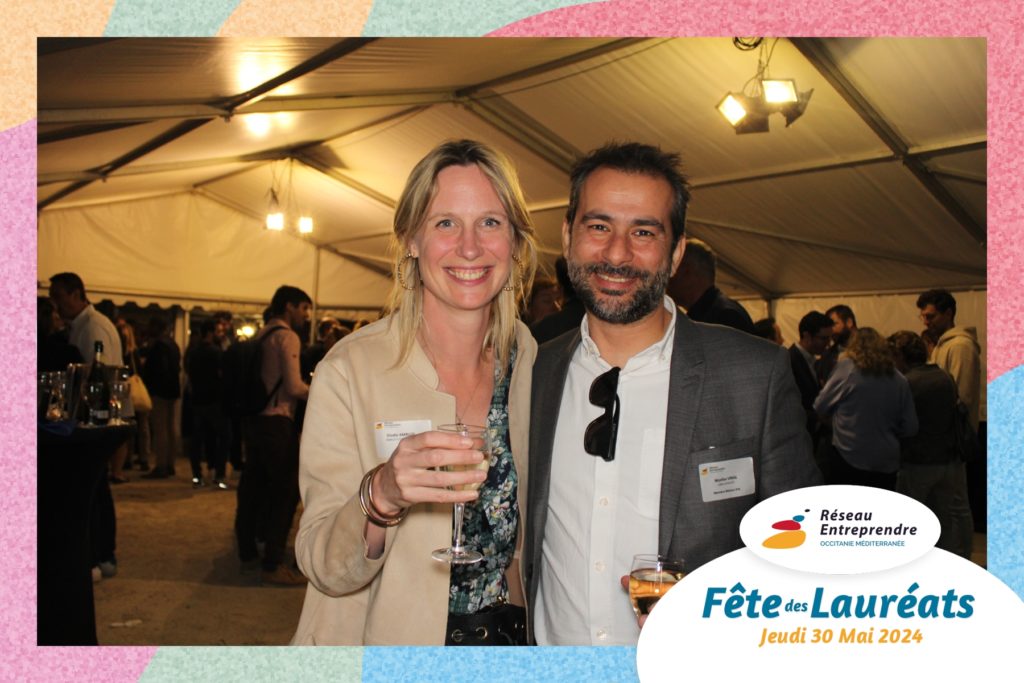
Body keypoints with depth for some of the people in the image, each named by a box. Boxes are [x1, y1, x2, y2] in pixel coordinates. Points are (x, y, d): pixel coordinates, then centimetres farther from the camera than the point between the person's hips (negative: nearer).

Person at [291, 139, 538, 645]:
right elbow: (324, 569, -19)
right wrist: (382, 495, -36)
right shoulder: (350, 369, -18)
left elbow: (528, 533, 5)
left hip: (506, 639, 3)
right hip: (384, 645, -2)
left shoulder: (530, 360, -8)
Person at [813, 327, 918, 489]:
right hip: (886, 465, 4)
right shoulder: (899, 379, 3)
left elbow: (820, 408, 0)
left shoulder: (846, 368, -6)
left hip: (848, 460, -3)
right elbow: (910, 428, 6)